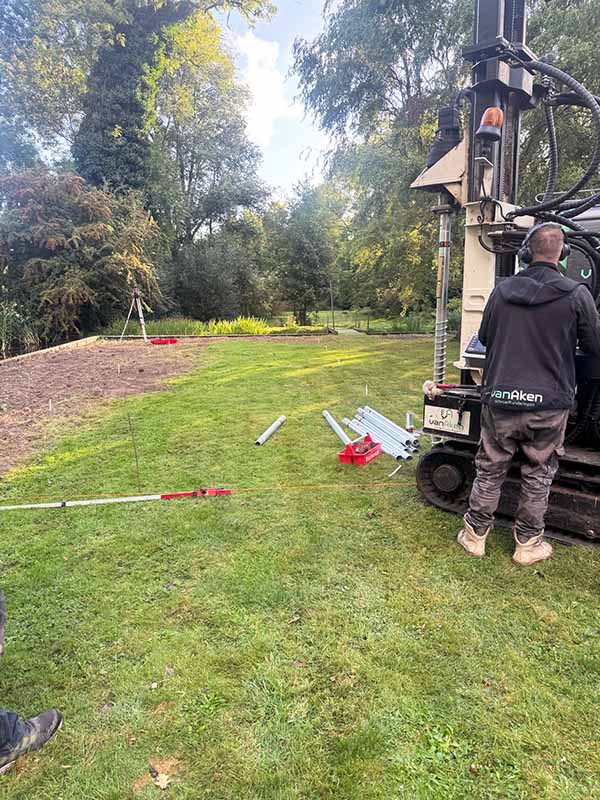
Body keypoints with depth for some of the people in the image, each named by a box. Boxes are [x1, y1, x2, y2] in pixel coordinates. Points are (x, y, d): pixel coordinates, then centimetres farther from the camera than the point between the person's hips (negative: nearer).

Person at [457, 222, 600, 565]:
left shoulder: (502, 291, 0)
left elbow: (484, 338, 13)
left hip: (500, 398, 2)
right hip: (549, 403, -1)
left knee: (490, 469, 14)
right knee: (538, 476, 14)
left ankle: (475, 535, 25)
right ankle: (528, 543, 26)